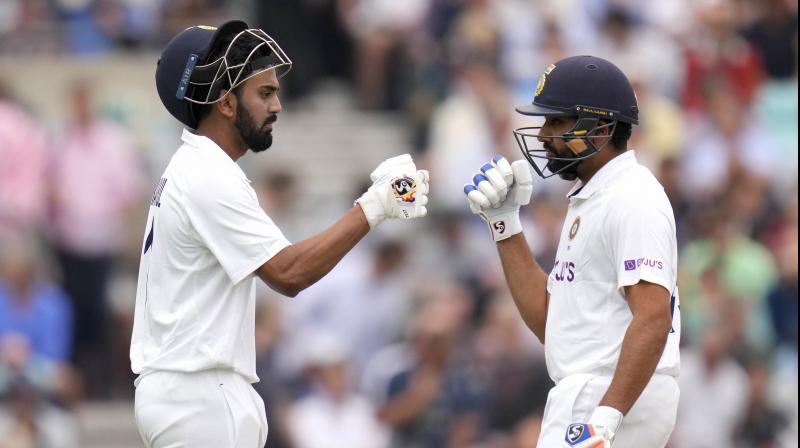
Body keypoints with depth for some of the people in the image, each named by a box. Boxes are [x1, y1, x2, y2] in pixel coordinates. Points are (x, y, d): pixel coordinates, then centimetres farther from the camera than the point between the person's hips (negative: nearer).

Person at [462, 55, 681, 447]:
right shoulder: (588, 199, 19)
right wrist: (504, 223, 15)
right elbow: (547, 321, 19)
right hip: (583, 397, 11)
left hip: (613, 398, -11)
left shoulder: (632, 200, -13)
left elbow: (653, 319, -23)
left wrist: (607, 416, -33)